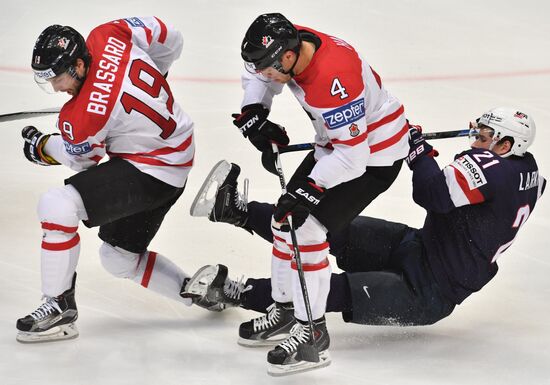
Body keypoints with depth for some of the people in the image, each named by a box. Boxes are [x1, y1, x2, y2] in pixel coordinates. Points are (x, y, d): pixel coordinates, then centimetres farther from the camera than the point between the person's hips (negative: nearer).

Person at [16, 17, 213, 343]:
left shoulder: (84, 115, -27)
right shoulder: (109, 35, -8)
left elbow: (82, 158, -5)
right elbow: (168, 38, 6)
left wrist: (41, 145, 13)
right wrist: (151, 80, 23)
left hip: (153, 170, -10)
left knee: (57, 205, -20)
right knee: (119, 257, 20)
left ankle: (60, 307, -9)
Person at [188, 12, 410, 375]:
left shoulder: (334, 80, -37)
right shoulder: (291, 43, -11)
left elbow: (352, 156, -33)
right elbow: (258, 73, 12)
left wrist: (306, 191, -31)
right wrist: (253, 115, -4)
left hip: (373, 154, -10)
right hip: (337, 144, 10)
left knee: (306, 228, -16)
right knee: (286, 218, 12)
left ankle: (313, 334, -8)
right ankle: (286, 308, 27)